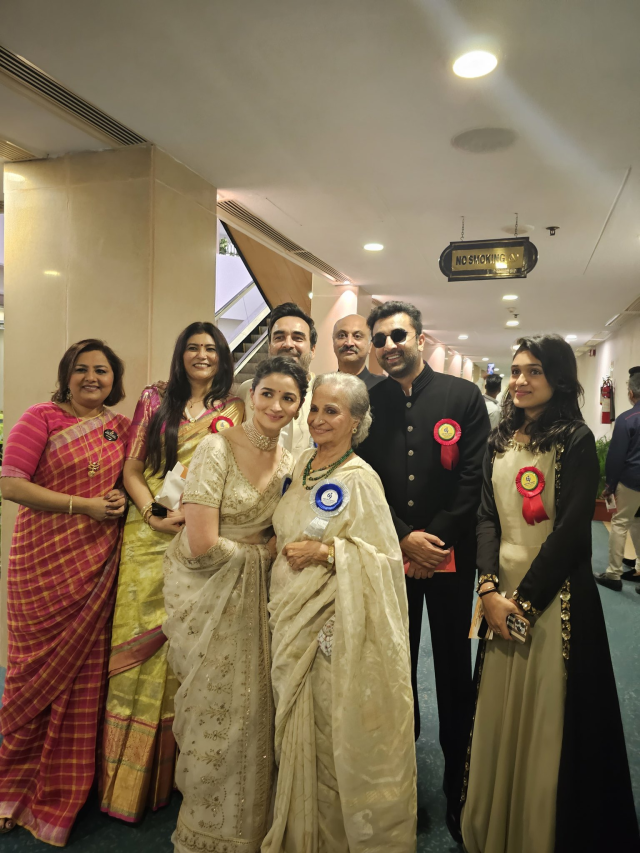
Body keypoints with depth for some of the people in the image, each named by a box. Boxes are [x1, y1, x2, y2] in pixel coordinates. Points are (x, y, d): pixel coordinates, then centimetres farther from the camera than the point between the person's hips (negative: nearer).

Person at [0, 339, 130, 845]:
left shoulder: (122, 428, 10)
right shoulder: (42, 418, -3)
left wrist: (124, 499, -1)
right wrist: (83, 505, -14)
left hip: (97, 566, 4)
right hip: (45, 561, -4)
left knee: (85, 673, 10)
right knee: (41, 670, 6)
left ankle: (63, 792, 31)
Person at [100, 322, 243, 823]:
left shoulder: (234, 411, 7)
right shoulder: (155, 401, 9)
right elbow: (132, 468, 5)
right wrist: (154, 514, -10)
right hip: (150, 538, 1)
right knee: (140, 646, 3)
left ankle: (171, 773, 23)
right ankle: (128, 780, 19)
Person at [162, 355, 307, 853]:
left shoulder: (290, 463, 2)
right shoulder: (218, 448, -18)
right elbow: (201, 545, -23)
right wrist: (263, 551, -10)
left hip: (255, 591, 6)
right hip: (208, 591, -5)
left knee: (252, 708, 13)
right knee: (216, 710, 7)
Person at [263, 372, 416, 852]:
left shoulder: (360, 479, -13)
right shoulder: (303, 467, 8)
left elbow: (386, 557, -15)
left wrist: (325, 552, -21)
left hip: (335, 626, -6)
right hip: (293, 619, 7)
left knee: (336, 735, 6)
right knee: (299, 733, 17)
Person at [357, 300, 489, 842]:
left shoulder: (464, 396, -1)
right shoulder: (368, 403, 3)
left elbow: (472, 478, -6)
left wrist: (436, 539, -10)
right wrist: (405, 538, -10)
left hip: (451, 553, -1)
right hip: (391, 555, 1)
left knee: (454, 665, 10)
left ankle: (458, 780, 28)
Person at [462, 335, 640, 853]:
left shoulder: (576, 441, -9)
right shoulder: (500, 441, 7)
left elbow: (572, 530, -14)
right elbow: (487, 516, 4)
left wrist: (527, 598, -14)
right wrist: (490, 588, -9)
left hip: (555, 595, -5)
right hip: (503, 593, 5)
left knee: (548, 718, 6)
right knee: (499, 713, 15)